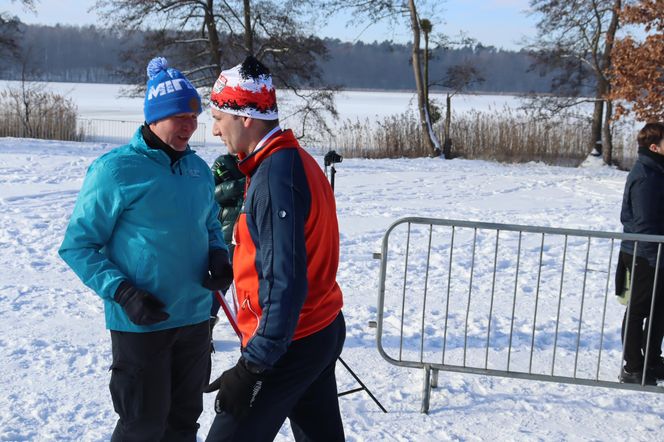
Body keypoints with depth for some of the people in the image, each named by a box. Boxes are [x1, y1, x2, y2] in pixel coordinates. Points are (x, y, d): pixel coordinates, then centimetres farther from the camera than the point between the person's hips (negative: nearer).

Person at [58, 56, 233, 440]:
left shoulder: (199, 169, 7)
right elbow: (78, 245, -8)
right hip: (140, 323, -6)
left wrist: (219, 255, -2)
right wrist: (123, 292, -20)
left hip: (195, 318, 6)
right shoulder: (116, 169, -12)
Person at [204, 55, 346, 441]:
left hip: (290, 346, -10)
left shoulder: (275, 176, -22)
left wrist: (252, 367, -24)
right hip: (325, 329, 10)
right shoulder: (295, 160, 7)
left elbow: (285, 283, -26)